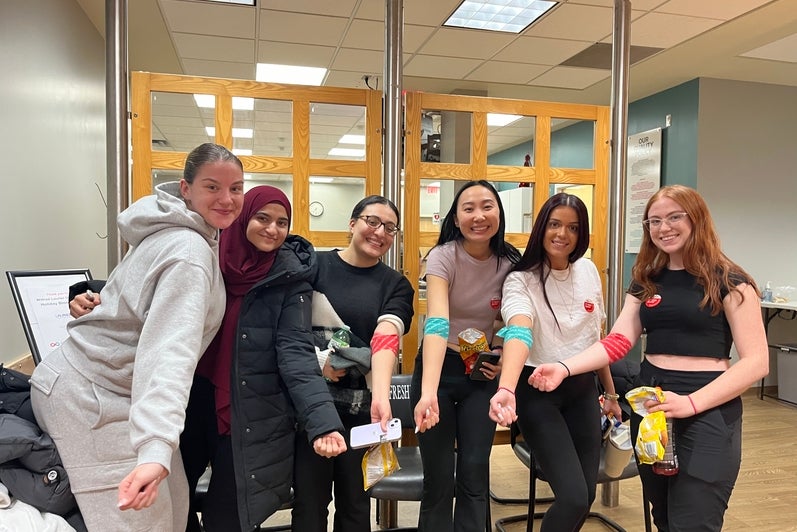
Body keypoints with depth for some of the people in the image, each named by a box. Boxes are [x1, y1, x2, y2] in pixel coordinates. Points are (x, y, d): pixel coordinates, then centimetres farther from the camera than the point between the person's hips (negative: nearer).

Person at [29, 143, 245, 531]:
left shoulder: (177, 232, 6)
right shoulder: (189, 252, -24)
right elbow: (169, 349, -38)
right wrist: (155, 450, -46)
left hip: (111, 387, 10)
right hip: (91, 396, -10)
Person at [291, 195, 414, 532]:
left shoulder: (396, 285, 2)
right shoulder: (314, 265, 0)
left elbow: (386, 338, -15)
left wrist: (381, 397, -31)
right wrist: (317, 360, -16)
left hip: (363, 405, 1)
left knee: (355, 500, 14)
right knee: (309, 498, 9)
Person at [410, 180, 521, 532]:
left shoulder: (510, 262, -8)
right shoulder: (443, 256, -19)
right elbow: (437, 323, -34)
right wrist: (428, 392, -47)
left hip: (482, 373, 3)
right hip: (439, 368, -3)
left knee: (475, 473, 5)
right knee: (439, 477, 3)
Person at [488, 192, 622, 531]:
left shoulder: (588, 271, 1)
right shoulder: (521, 280, -15)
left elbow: (596, 337, 12)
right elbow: (519, 333, -35)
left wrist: (610, 392, 17)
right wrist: (506, 389, -52)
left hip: (583, 390, 6)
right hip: (537, 392, -5)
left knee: (587, 493, 9)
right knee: (574, 497, -13)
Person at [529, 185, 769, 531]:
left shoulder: (729, 281, -6)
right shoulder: (646, 281, 9)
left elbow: (756, 361, -11)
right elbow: (618, 341, -1)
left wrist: (691, 402, -23)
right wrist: (564, 368, -18)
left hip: (707, 413, -5)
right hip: (649, 407, 5)